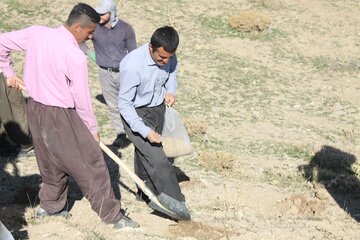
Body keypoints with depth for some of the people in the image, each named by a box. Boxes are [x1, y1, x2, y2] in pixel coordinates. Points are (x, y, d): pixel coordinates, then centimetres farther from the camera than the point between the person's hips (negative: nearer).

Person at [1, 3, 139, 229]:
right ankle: (113, 214, 12)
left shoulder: (37, 33, -4)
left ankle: (50, 206, 38)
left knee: (51, 162, 25)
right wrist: (93, 129, -1)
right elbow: (82, 100, -15)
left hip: (35, 109, 8)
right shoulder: (75, 56, -22)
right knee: (91, 164, 4)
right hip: (60, 116, -7)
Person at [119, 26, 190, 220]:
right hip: (136, 114, -6)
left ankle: (145, 193, 40)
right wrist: (145, 131, -29)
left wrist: (171, 90, -7)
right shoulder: (132, 66, -32)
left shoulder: (168, 56, -13)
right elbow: (124, 104, -24)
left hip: (157, 109, 6)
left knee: (145, 154, 21)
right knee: (157, 159, -14)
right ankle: (175, 203, -8)